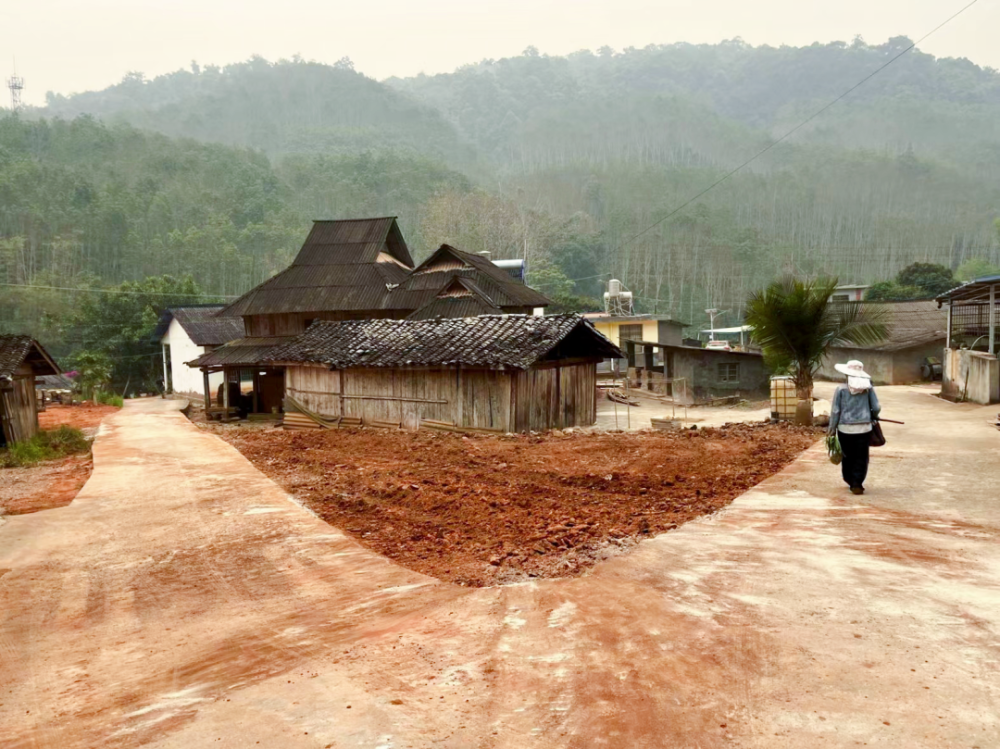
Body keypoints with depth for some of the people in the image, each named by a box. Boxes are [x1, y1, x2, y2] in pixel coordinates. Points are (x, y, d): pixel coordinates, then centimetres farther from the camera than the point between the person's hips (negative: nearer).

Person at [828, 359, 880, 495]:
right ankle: (857, 484, 0)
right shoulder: (868, 388, -2)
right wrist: (872, 417, 24)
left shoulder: (841, 389, -7)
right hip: (864, 428, 0)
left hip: (845, 428, 0)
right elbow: (876, 408, 1)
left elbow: (835, 411, -6)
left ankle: (851, 481, 25)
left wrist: (832, 428, 3)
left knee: (848, 457, 14)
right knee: (861, 458, 6)